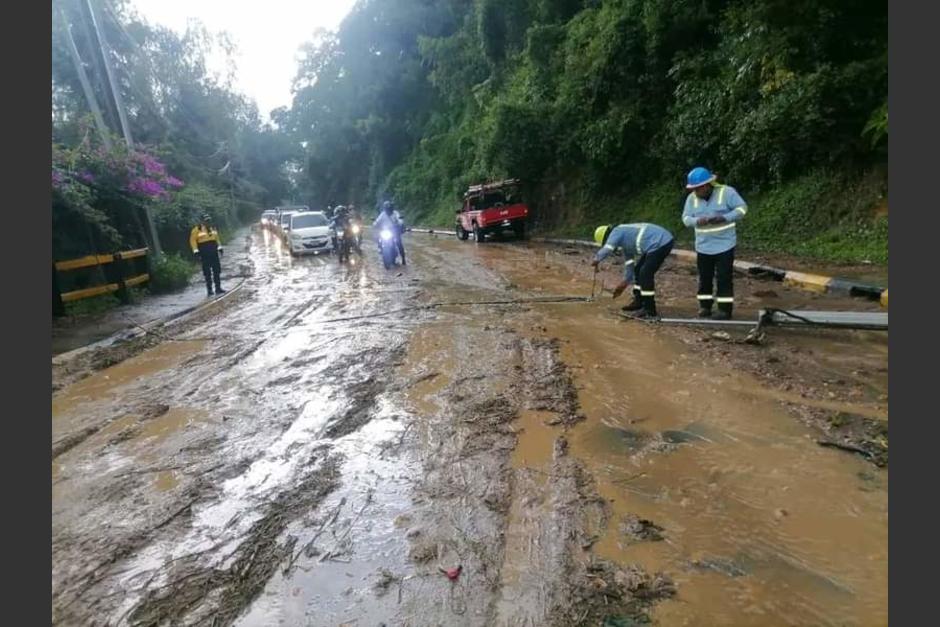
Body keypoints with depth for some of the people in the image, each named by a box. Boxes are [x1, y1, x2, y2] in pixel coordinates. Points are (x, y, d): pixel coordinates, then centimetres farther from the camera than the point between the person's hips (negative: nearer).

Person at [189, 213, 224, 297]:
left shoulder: (212, 228, 13)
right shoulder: (197, 229, -4)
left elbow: (217, 238, 23)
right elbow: (193, 240, -4)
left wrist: (219, 247, 17)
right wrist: (196, 251, -10)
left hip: (214, 251, 5)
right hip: (204, 253, -5)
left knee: (217, 270, 5)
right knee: (207, 272, -1)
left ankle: (218, 288, 11)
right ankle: (209, 289, 4)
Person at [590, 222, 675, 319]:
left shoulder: (617, 232, -7)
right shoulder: (624, 239, 21)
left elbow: (606, 249, -22)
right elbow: (629, 262, 27)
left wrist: (596, 260, -2)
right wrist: (625, 282, 31)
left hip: (661, 243, -11)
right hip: (661, 242, 11)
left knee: (645, 274, -10)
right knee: (638, 270, 17)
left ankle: (650, 310, -3)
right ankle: (639, 302, 26)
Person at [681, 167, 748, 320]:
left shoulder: (727, 192, -10)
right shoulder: (692, 198, 1)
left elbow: (742, 208, -8)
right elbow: (686, 218, 0)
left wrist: (725, 218, -23)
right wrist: (697, 221, -21)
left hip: (724, 245, -4)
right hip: (703, 246, 4)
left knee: (724, 278, -1)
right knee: (704, 278, 10)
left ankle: (725, 309, 7)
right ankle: (705, 306, 21)